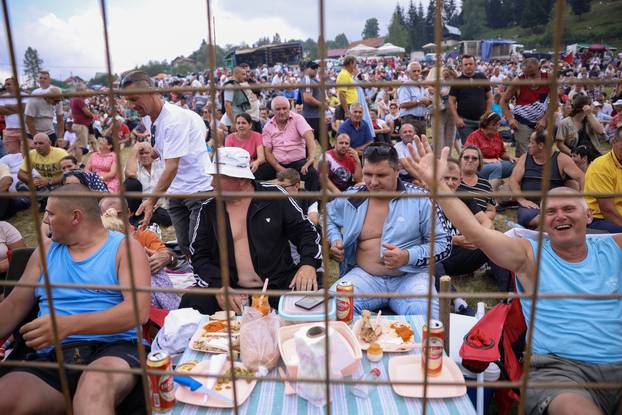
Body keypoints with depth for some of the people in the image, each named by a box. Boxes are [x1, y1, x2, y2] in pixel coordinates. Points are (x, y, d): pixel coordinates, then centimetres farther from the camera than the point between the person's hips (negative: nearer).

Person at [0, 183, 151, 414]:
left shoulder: (125, 248, 3)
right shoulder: (46, 251, 20)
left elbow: (139, 311, -11)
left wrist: (69, 325, -21)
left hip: (113, 348, -4)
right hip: (51, 357, 5)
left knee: (94, 385, -38)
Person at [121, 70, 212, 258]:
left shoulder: (176, 119, -22)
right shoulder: (147, 118, 5)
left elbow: (172, 167, -27)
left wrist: (151, 201, -30)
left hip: (199, 188, -8)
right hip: (175, 191, 8)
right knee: (184, 246, 10)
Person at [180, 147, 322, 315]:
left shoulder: (274, 196, -1)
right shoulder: (209, 209, 5)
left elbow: (305, 231, 4)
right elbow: (200, 255, 6)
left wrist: (308, 263, -16)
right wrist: (219, 285, -13)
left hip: (279, 286, 0)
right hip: (231, 290, 1)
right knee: (190, 302, -27)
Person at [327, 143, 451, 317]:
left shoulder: (420, 199, -2)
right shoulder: (350, 198, 7)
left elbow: (443, 244, 1)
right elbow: (327, 217, 28)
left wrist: (408, 257, -16)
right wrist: (334, 240, 7)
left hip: (410, 276, -2)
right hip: (365, 275, 2)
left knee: (428, 318, -33)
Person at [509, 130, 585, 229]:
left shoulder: (561, 159, 3)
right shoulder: (525, 158, 10)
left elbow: (581, 178, -3)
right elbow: (513, 180, 2)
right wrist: (522, 200, -13)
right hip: (531, 205, 1)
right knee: (525, 217, -35)